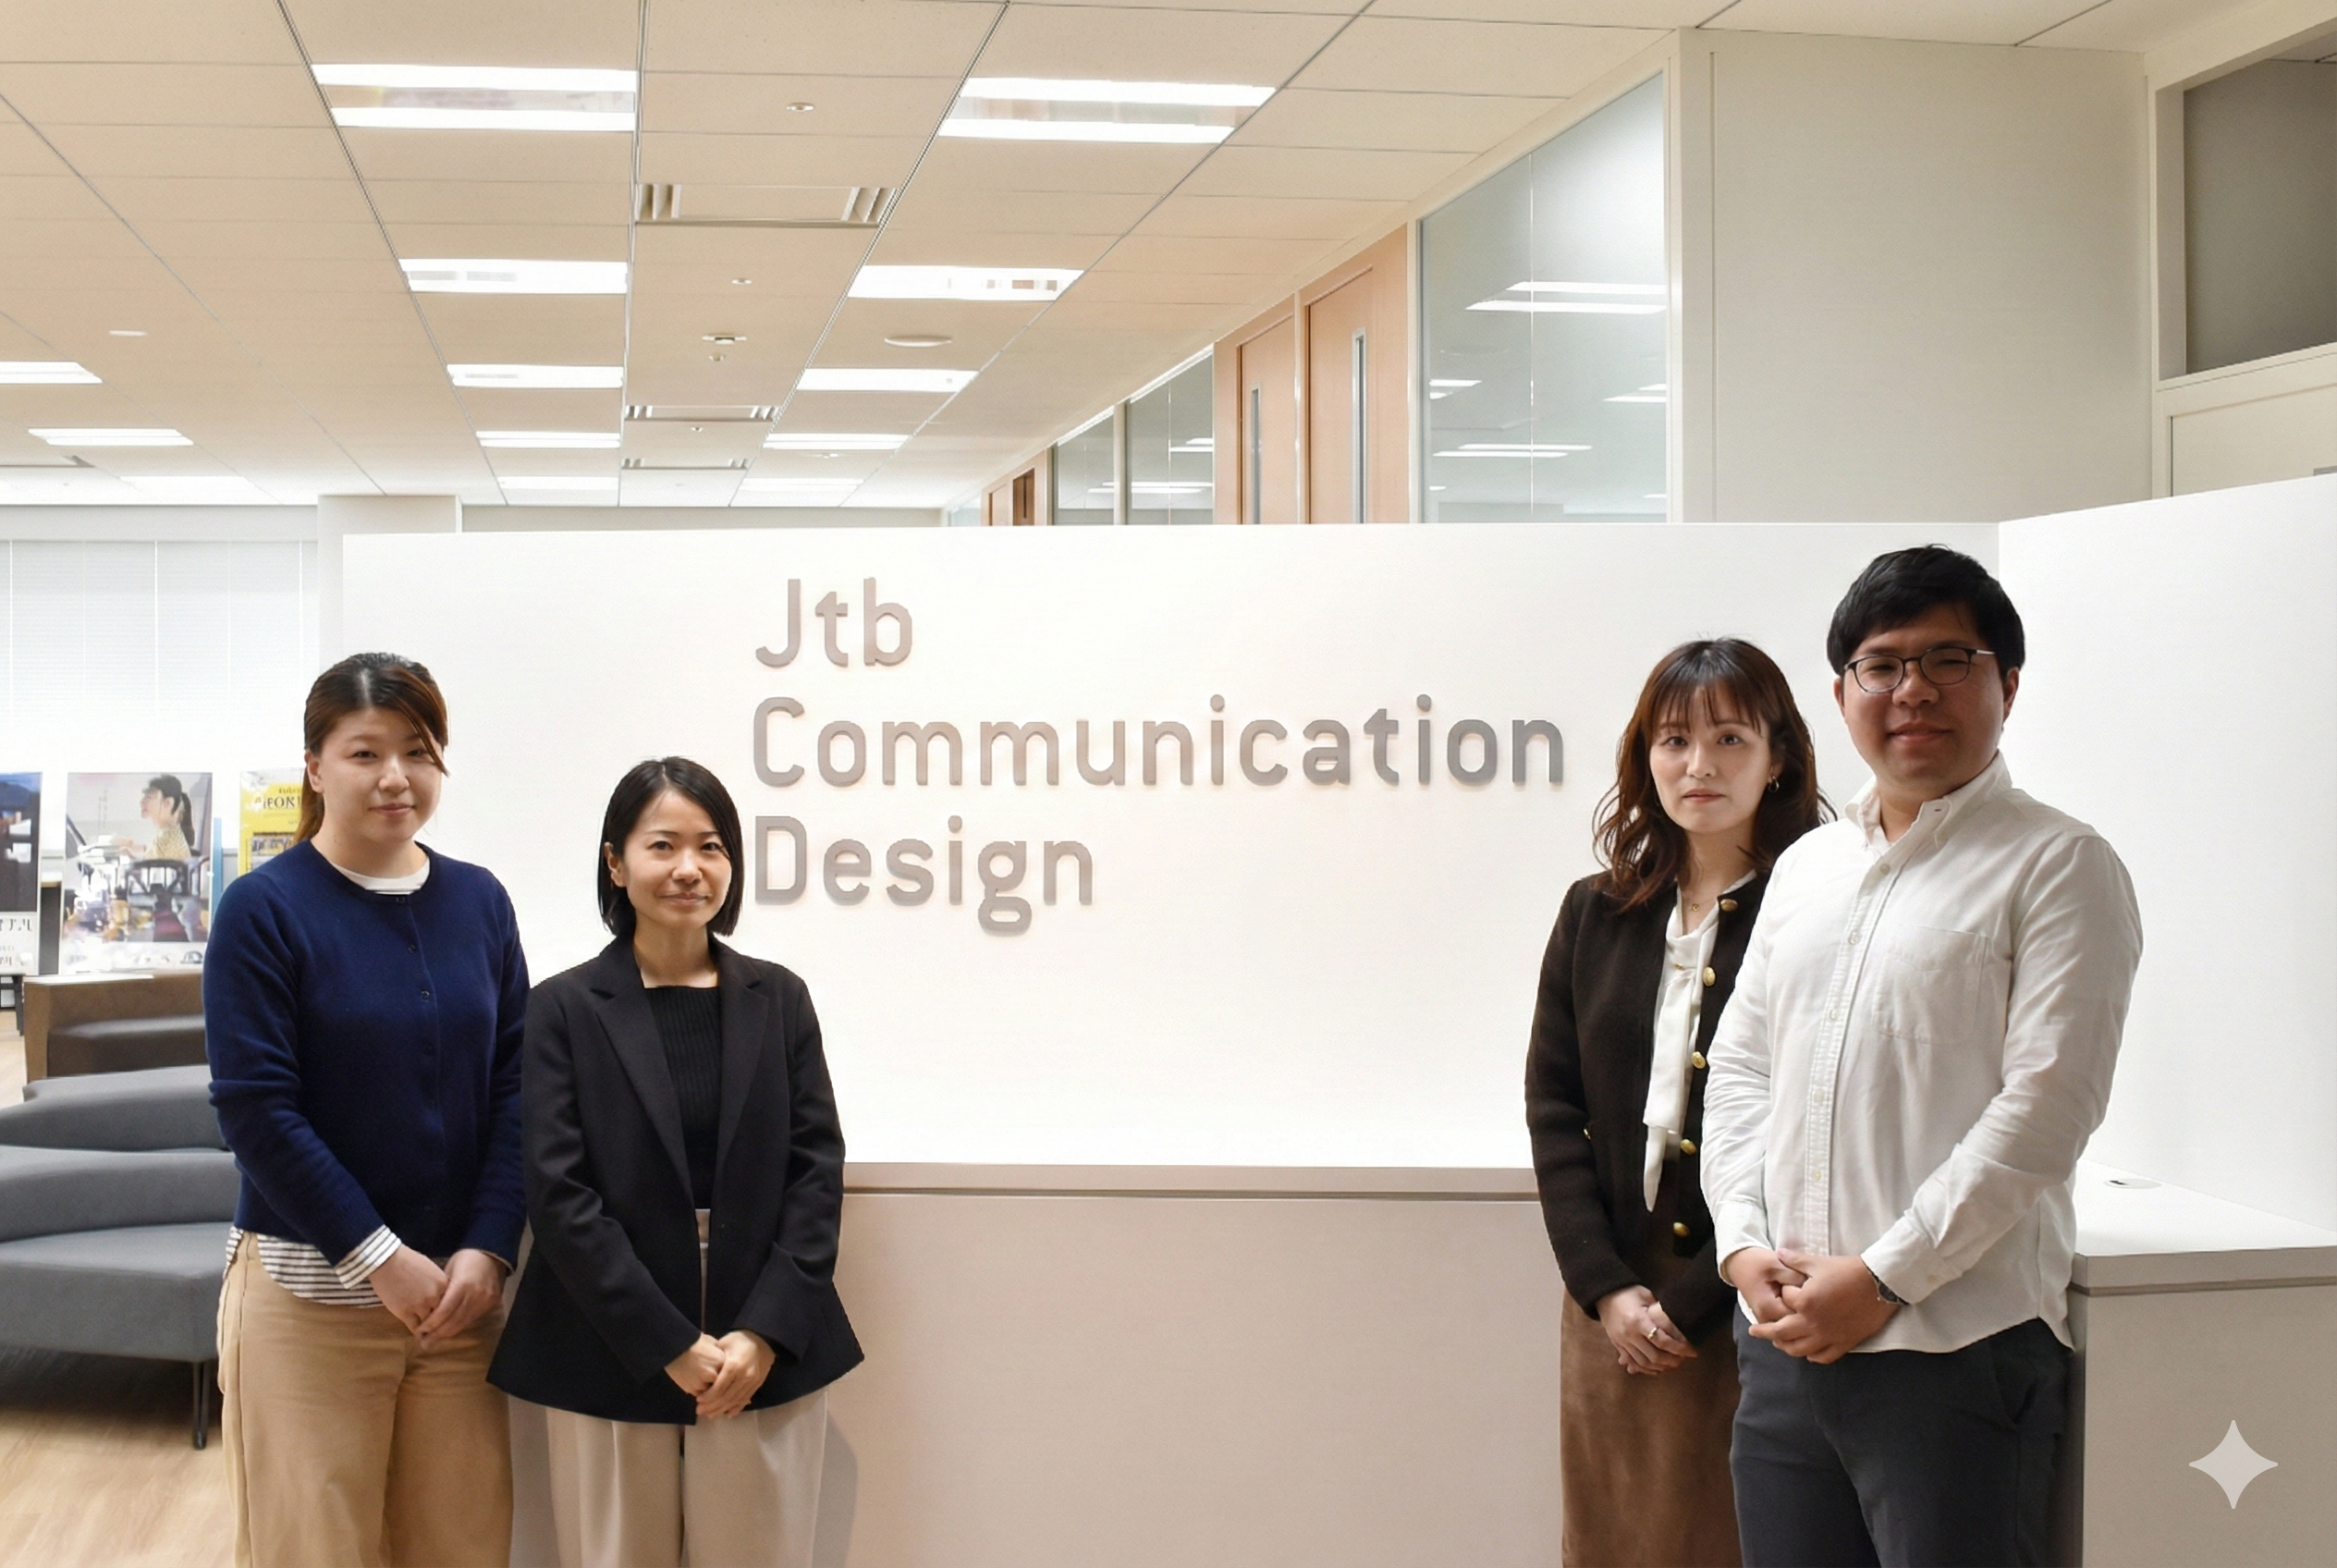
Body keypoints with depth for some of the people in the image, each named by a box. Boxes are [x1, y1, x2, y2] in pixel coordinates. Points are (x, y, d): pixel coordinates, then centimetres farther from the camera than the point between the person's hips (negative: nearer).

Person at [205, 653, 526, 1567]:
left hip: (460, 1285, 4)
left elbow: (513, 1085, 5)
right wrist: (379, 1259, -13)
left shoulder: (479, 901, 6)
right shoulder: (265, 908, -5)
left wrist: (487, 1250, -7)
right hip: (307, 1292, -3)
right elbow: (257, 1107, -10)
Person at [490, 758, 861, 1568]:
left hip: (766, 1357, 2)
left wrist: (763, 1333, -8)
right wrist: (671, 1345, -12)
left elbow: (818, 1169, 4)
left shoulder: (778, 998, 9)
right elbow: (559, 1192, -6)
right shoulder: (563, 1009, 1)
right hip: (610, 1359, -2)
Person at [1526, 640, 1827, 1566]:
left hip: (1747, 1314, -4)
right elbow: (1552, 1102, 7)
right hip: (1612, 1303, 4)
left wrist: (1691, 1303, -12)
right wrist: (1606, 1286, -5)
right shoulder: (1597, 914, 9)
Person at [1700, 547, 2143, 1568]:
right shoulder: (1805, 866, 17)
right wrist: (1743, 1244, 0)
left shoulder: (2059, 865, -3)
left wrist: (1882, 1277, -14)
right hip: (1782, 1340, 6)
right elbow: (1739, 1067, 16)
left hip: (1956, 1347, -5)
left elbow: (2044, 1106, -11)